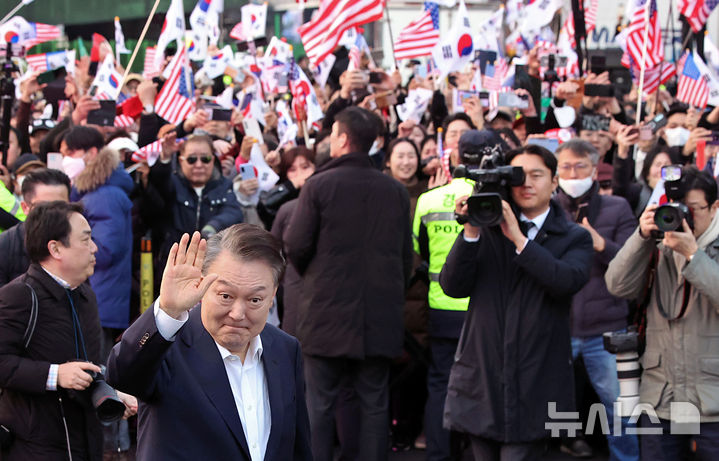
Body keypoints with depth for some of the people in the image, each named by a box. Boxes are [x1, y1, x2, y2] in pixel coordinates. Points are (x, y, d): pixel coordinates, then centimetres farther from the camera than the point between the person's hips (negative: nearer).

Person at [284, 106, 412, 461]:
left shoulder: (319, 185, -8)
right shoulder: (395, 191, 3)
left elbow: (296, 246, -8)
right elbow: (406, 255, 7)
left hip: (328, 311, -3)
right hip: (380, 315, 3)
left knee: (320, 404, 4)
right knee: (374, 404, 8)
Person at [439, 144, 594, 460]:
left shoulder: (574, 239, 6)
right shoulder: (487, 228, 11)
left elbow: (568, 281, -16)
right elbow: (452, 286, 0)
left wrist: (518, 238, -18)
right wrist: (471, 232, -12)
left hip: (534, 382, -3)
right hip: (481, 374, 3)